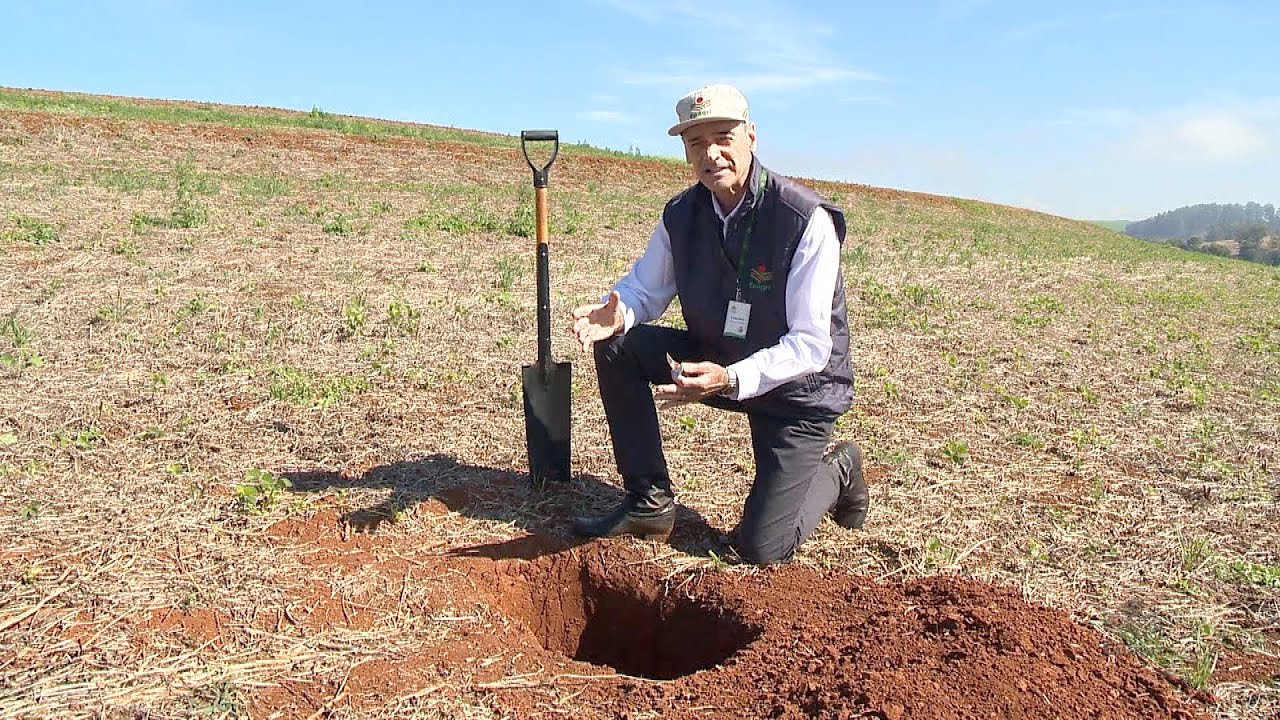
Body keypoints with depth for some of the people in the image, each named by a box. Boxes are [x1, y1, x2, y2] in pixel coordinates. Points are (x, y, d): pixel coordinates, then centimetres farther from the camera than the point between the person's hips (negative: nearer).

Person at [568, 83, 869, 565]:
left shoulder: (807, 220, -24)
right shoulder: (681, 216, -8)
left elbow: (811, 346, -26)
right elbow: (644, 288, 2)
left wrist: (730, 379, -40)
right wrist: (616, 314, -23)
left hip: (797, 385, -5)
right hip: (715, 362, 5)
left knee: (762, 548, -11)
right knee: (616, 345, -15)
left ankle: (838, 472, 22)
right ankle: (649, 502, -4)